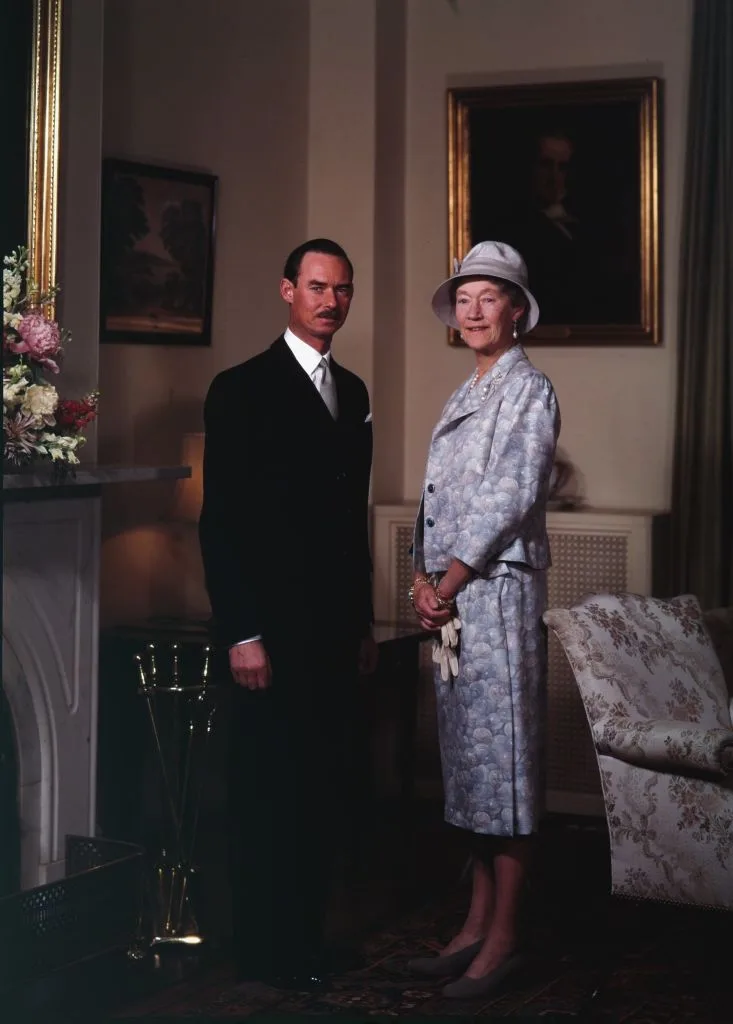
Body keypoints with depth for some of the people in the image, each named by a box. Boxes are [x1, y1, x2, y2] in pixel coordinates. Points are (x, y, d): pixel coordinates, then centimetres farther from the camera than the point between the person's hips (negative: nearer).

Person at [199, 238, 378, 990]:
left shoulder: (352, 392, 14)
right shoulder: (242, 390, -7)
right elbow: (221, 521, -11)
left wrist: (363, 620, 17)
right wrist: (241, 634, -16)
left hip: (336, 628, 6)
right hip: (273, 627, -6)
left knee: (324, 782, 8)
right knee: (270, 788, 1)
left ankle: (306, 930, 22)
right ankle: (265, 949, 13)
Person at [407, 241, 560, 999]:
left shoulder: (528, 390, -6)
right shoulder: (461, 399, 19)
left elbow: (510, 497, -14)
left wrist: (450, 580, -13)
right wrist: (422, 578, 2)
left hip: (498, 590, -8)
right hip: (449, 598, 8)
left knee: (501, 757, -5)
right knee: (466, 756, 11)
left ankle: (503, 938, 1)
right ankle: (477, 923, 19)